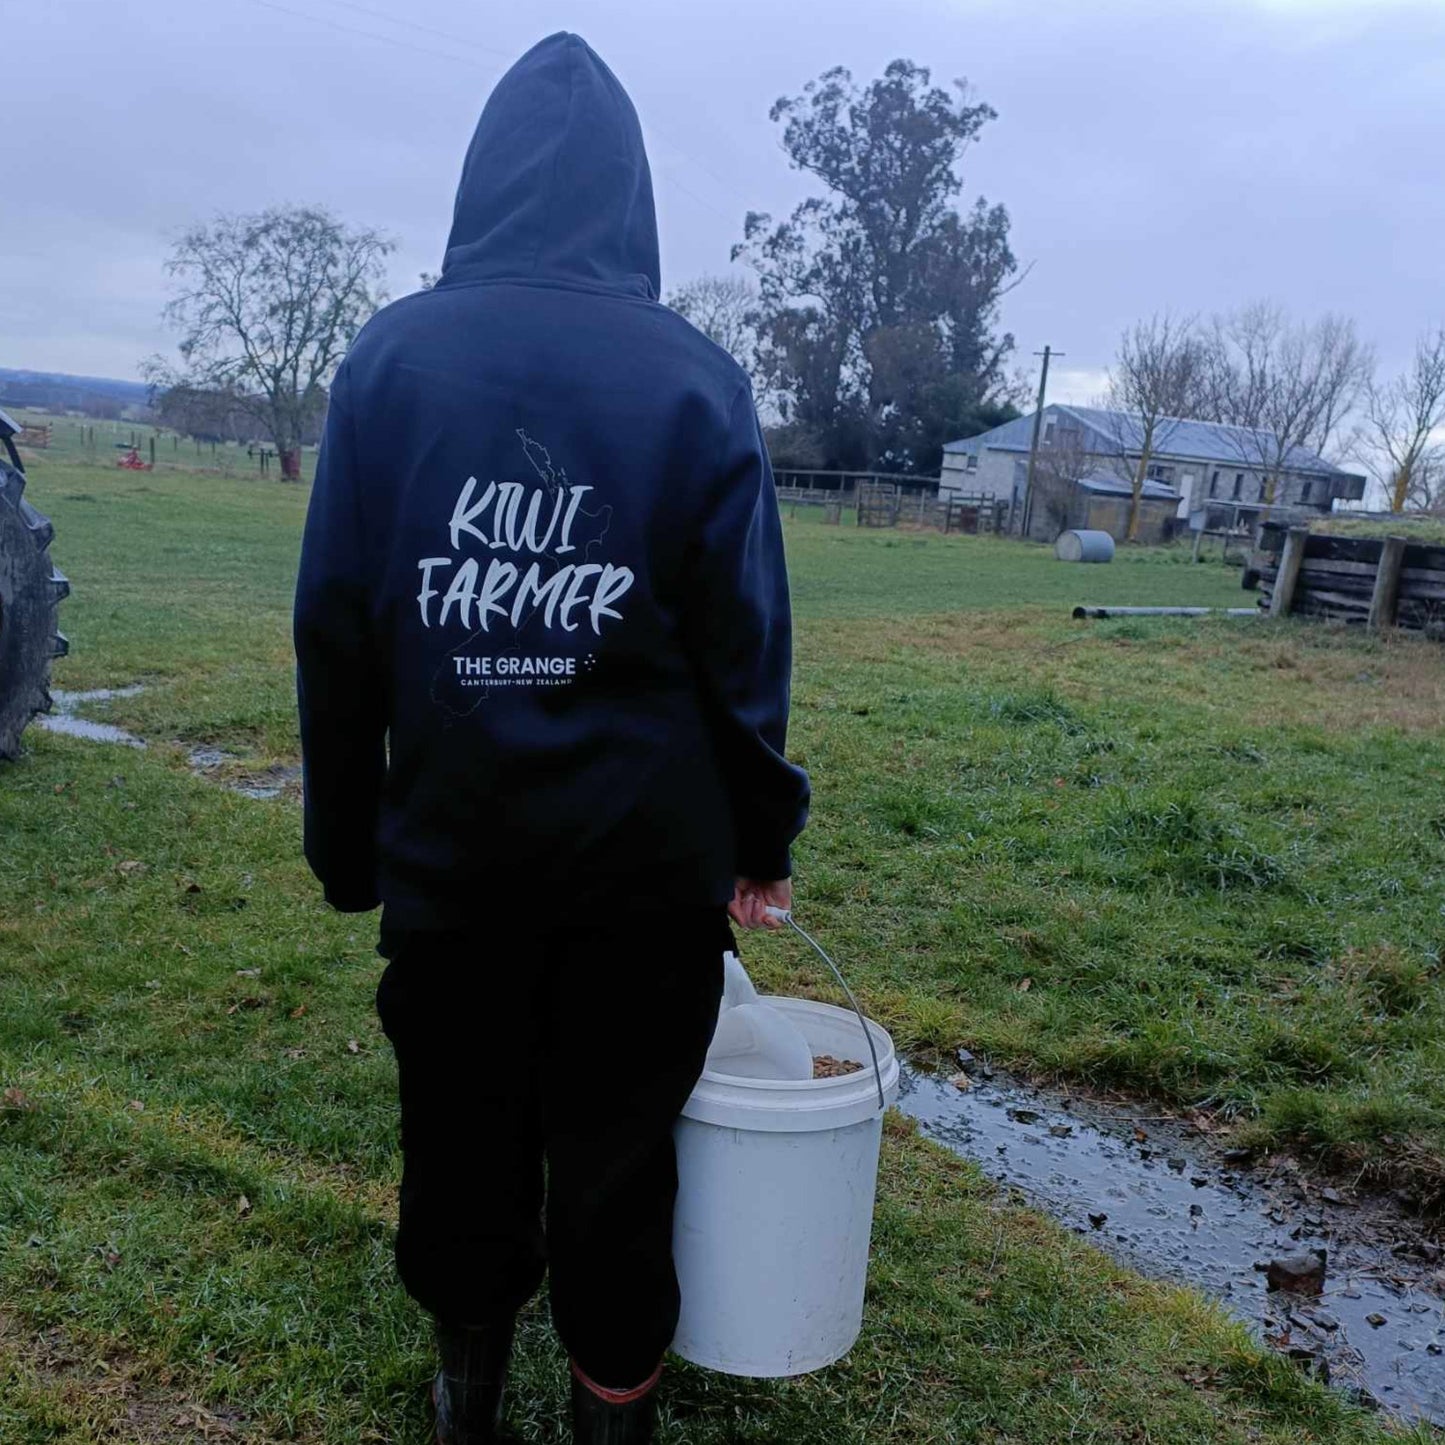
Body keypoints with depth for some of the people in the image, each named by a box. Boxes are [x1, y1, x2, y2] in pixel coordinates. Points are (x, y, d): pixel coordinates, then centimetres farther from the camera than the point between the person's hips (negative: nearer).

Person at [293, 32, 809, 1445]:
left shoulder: (391, 351, -2)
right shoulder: (695, 377, -5)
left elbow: (333, 626, -2)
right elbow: (745, 643, -6)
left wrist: (347, 839, 6)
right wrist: (762, 833, 6)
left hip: (451, 844, 1)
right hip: (646, 856, -1)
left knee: (461, 1125, 19)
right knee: (615, 1147, 14)